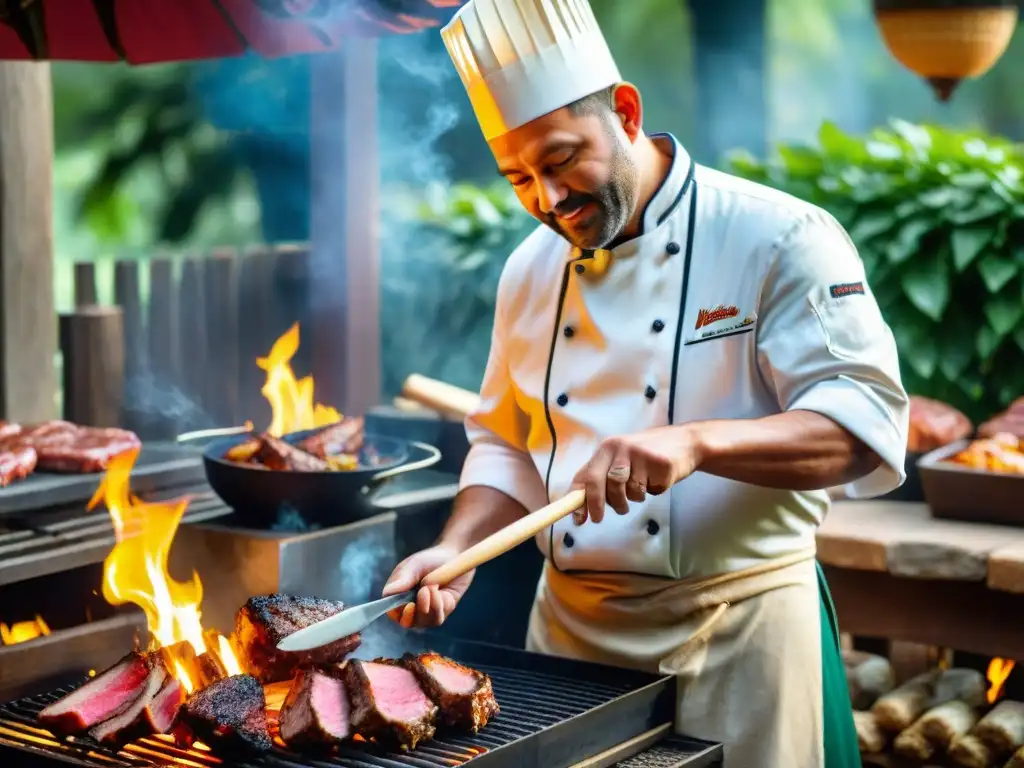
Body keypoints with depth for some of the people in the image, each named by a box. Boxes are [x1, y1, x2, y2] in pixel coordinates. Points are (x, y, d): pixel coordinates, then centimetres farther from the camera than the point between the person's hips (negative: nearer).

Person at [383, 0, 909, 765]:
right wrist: (456, 552, -3)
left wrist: (696, 441, -33)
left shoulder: (779, 239, -11)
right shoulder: (531, 270, 7)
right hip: (571, 628, 5)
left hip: (735, 635, -5)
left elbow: (864, 423, -19)